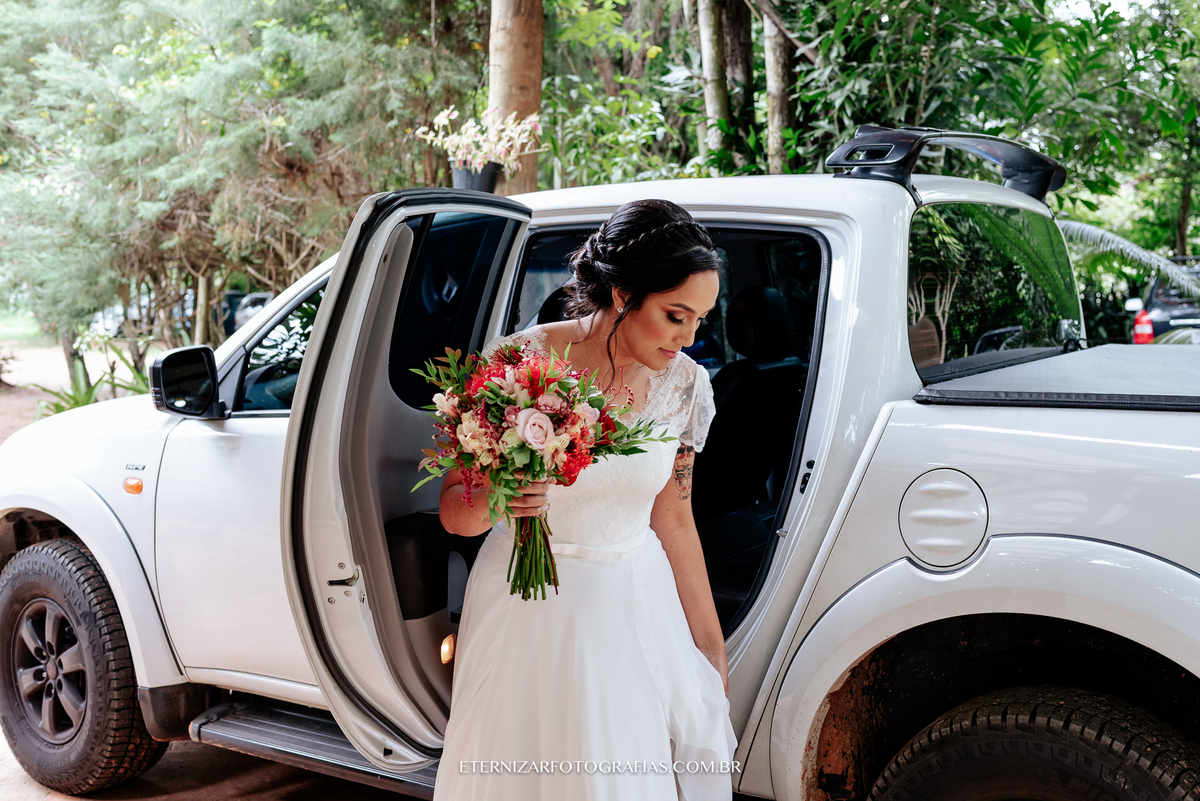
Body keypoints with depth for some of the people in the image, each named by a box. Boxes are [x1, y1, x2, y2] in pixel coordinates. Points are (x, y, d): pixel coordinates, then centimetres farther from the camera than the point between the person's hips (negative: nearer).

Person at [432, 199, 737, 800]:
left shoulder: (683, 384, -6)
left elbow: (673, 522, 5)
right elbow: (453, 512, -10)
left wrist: (711, 645, 9)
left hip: (636, 609, 3)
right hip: (528, 611, -2)